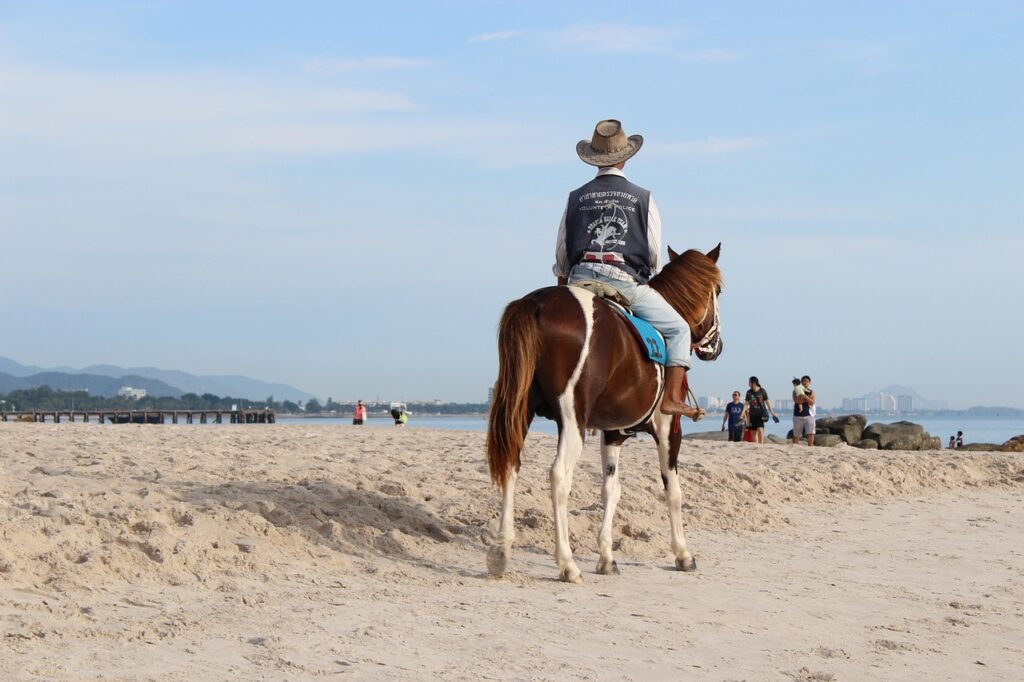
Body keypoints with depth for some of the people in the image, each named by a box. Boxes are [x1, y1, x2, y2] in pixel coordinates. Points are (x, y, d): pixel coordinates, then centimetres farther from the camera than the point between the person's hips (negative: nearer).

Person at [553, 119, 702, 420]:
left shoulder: (575, 198, 10)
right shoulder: (643, 198, 4)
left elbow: (561, 256, 12)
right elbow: (655, 256, 5)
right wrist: (649, 281, 24)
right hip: (627, 282, -3)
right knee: (678, 329, 11)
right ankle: (671, 398, -3)